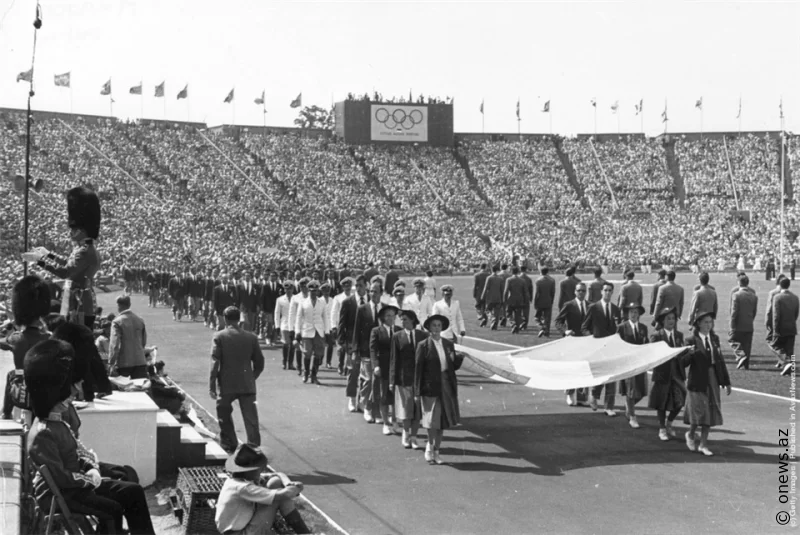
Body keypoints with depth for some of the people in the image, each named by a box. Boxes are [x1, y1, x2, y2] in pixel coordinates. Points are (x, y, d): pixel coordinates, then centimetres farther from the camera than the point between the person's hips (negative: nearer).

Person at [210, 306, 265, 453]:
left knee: (224, 416, 16)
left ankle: (228, 445, 22)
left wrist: (211, 386, -8)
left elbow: (215, 362, -10)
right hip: (247, 386, 2)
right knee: (250, 418, 1)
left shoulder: (219, 337, -5)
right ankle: (254, 446, -6)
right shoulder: (251, 337, 3)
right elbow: (259, 363, 7)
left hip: (226, 385, -2)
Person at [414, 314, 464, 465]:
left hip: (446, 387, 4)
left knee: (442, 420, 9)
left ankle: (435, 451, 21)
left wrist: (459, 357, -11)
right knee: (432, 420, -5)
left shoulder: (448, 344, 9)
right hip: (430, 387, -4)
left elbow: (454, 367, 12)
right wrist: (417, 393, -7)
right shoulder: (423, 345, -5)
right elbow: (418, 369, -5)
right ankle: (430, 447, 19)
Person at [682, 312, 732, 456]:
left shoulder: (714, 339, 8)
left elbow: (720, 360, 11)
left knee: (710, 412, 6)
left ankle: (703, 444, 16)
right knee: (699, 411, -3)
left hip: (713, 381, 5)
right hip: (698, 381, -5)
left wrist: (726, 382, 11)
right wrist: (690, 353, -31)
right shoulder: (692, 341, -8)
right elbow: (683, 363, -10)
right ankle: (690, 434, 26)